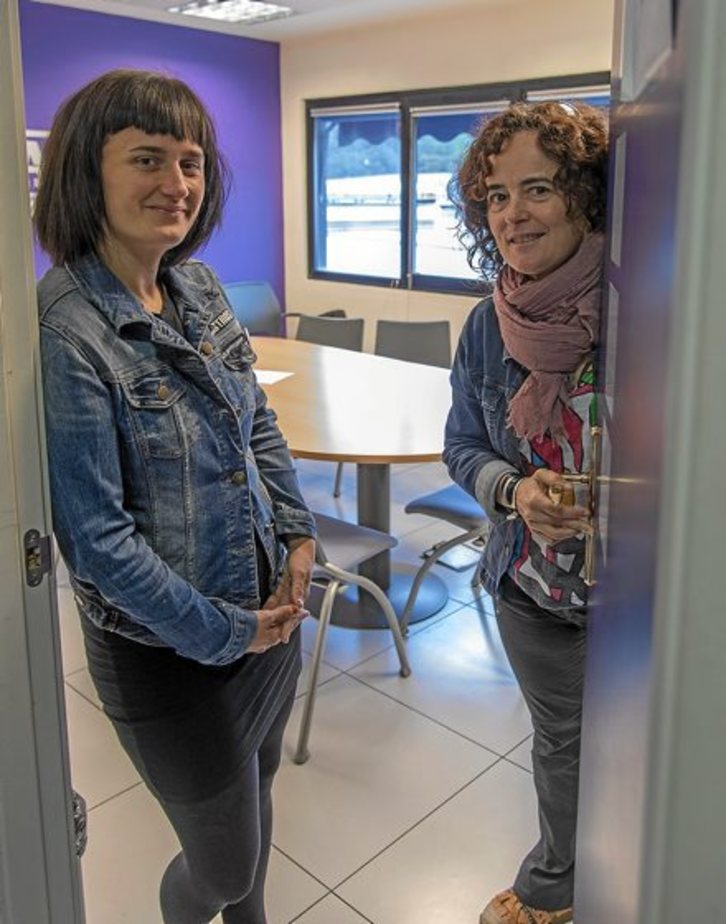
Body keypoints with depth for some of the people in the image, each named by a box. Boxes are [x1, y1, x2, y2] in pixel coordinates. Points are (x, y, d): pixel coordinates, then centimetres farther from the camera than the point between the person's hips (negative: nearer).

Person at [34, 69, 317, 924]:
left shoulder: (201, 289, 0)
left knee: (254, 797, 27)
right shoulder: (63, 329, -23)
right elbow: (94, 533, -22)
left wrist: (299, 534, -1)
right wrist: (225, 631, -15)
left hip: (270, 607, 7)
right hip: (168, 653, -6)